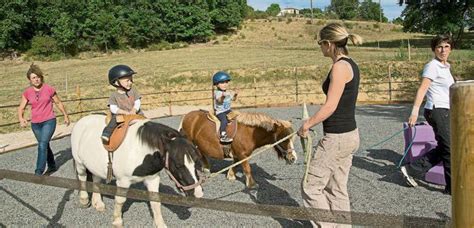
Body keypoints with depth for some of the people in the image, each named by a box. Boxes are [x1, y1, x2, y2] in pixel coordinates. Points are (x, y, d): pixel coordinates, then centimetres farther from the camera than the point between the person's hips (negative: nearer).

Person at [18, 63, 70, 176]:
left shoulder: (49, 89, -7)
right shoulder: (27, 92, 0)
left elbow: (58, 103, 6)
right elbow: (21, 108, 2)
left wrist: (66, 116, 14)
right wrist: (21, 118, -19)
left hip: (49, 121, -4)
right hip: (35, 124, 4)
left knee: (42, 145, -15)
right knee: (45, 146, 17)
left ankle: (38, 172, -12)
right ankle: (52, 166, 34)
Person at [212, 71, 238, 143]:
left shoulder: (228, 92, 10)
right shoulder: (217, 93, -14)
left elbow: (233, 99, 18)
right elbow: (219, 100, -31)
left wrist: (235, 95, -2)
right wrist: (223, 96, -51)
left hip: (228, 110, 8)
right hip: (220, 112, -8)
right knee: (224, 121, -28)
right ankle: (223, 136, -28)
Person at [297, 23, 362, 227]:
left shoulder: (340, 66, -17)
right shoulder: (350, 65, 12)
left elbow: (330, 106, -20)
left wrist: (307, 124, -9)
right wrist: (313, 123, 16)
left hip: (337, 138, -10)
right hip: (349, 134, 10)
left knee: (310, 186, 3)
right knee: (337, 189, 18)